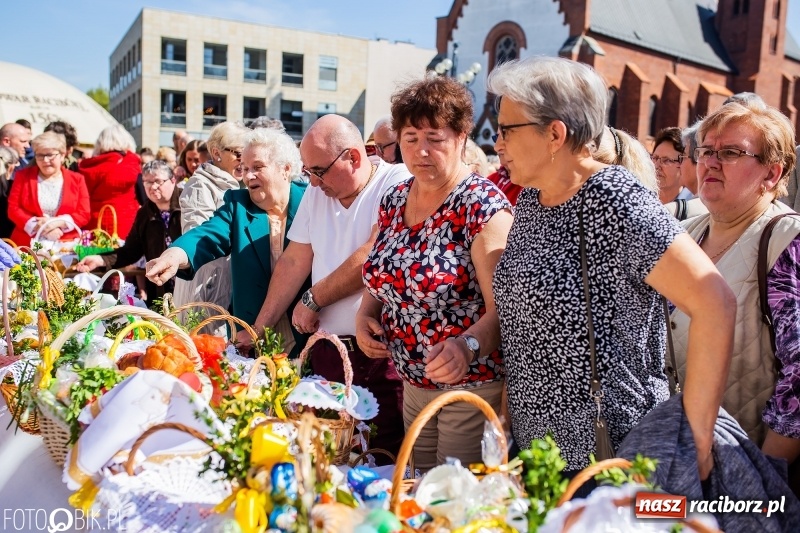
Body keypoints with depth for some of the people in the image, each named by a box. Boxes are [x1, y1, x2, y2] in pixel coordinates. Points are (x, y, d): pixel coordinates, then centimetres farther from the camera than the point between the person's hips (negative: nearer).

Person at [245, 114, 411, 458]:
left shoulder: (399, 183, -8)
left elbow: (373, 259, -17)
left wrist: (313, 300, -4)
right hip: (328, 349, 6)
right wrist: (258, 330, 13)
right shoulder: (317, 192, 13)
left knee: (385, 455, -3)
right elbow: (294, 262, 14)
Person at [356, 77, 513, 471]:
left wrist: (468, 345, -39)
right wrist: (366, 314, -3)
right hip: (413, 384, 7)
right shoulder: (393, 201, 4)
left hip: (472, 386, -7)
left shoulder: (482, 206, -17)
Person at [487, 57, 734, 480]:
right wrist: (508, 406, 11)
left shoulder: (613, 201, -19)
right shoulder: (529, 199, 5)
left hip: (610, 457, -7)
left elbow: (715, 304, -24)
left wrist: (696, 437, -20)